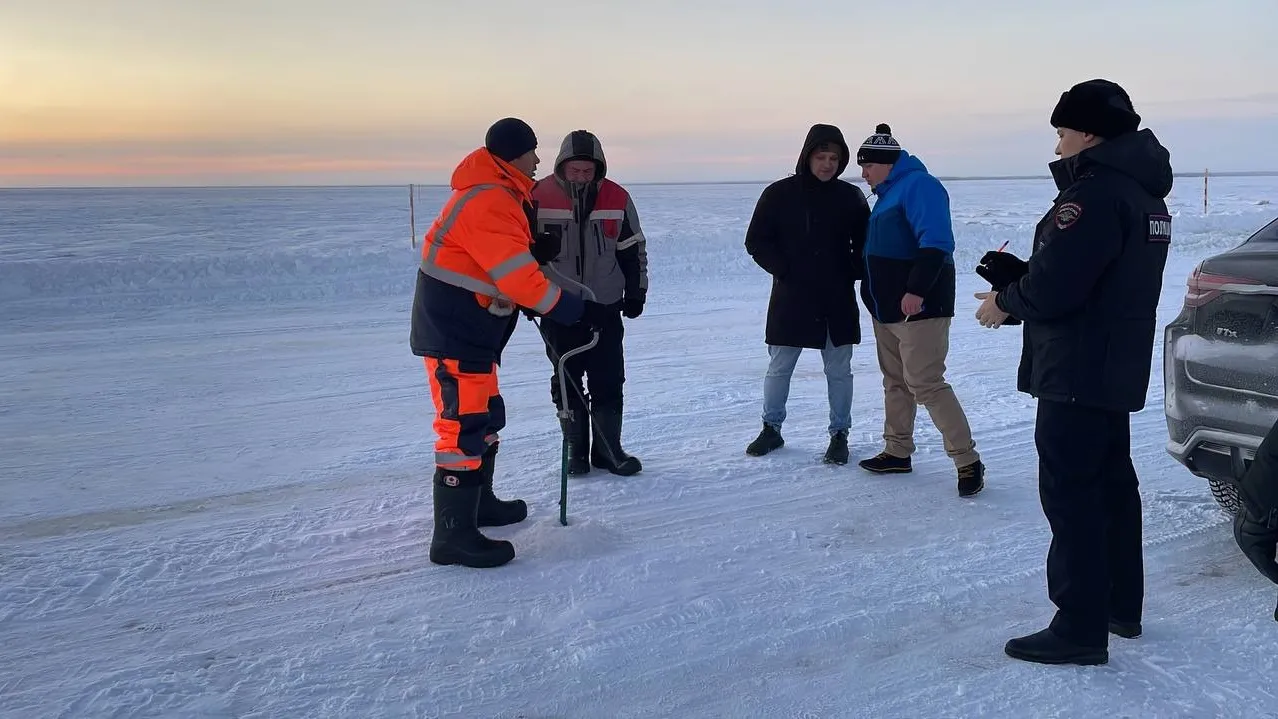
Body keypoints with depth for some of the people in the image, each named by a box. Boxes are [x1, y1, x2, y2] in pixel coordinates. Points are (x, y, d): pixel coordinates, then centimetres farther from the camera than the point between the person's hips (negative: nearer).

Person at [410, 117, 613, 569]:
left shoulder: (498, 195, 13)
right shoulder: (488, 203, -21)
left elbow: (516, 269, 14)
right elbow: (520, 278, -25)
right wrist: (578, 310, -16)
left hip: (469, 328, 11)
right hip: (454, 333, -11)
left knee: (485, 416, 20)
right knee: (465, 425, -9)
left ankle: (478, 502, 36)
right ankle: (453, 536, -4)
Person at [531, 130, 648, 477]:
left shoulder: (617, 198, -3)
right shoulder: (540, 197, -9)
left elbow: (633, 249, 7)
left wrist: (636, 292, 7)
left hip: (605, 308, 1)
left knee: (609, 382, 3)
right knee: (567, 382, 8)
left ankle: (608, 449, 15)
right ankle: (575, 448, 19)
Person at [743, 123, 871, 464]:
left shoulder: (851, 197, 2)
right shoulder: (779, 193, -2)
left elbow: (865, 244, 11)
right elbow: (756, 241, 0)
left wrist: (851, 273, -3)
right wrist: (784, 270, -9)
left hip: (838, 301, 1)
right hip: (790, 298, 0)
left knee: (838, 370, 6)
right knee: (779, 368, 8)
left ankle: (839, 434, 18)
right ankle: (772, 429, 24)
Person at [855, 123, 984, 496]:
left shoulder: (919, 185, -13)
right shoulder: (889, 193, 17)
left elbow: (936, 243, -24)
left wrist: (917, 289, -31)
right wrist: (872, 293, 21)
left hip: (919, 307, -10)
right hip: (886, 307, 10)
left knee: (925, 384, -11)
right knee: (895, 381, 15)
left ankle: (968, 461, -3)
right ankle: (897, 451, 27)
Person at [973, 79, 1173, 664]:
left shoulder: (1095, 192, -19)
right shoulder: (1141, 192, 15)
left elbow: (1054, 286, -25)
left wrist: (1005, 303, -6)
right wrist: (1018, 275, 8)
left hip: (1078, 372, -11)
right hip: (1118, 369, 11)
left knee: (1071, 494, -6)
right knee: (1111, 484, 18)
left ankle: (1080, 630, 0)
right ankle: (1121, 606, 31)